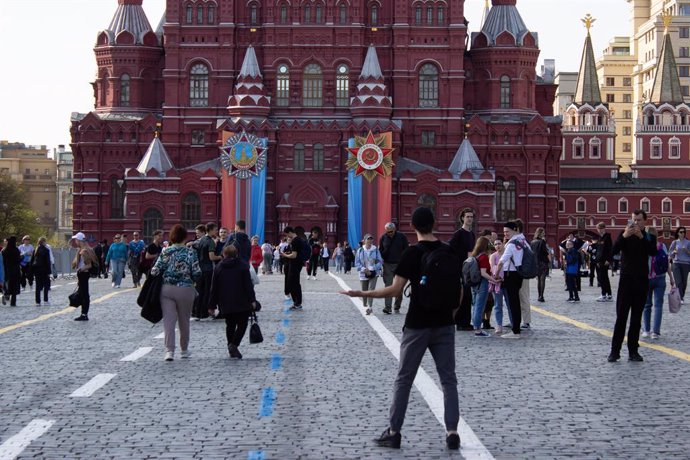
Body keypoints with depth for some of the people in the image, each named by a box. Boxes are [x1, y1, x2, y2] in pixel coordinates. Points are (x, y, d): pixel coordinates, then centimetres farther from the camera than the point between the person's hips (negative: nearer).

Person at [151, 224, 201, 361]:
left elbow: (155, 271, -3)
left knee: (168, 320, 1)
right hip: (185, 289, -1)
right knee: (184, 321, 14)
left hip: (167, 289, 1)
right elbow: (196, 273, -8)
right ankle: (184, 350, 26)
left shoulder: (165, 252, -1)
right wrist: (192, 279, 13)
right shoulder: (190, 252, -6)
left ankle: (169, 350, -11)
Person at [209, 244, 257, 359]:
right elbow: (248, 284, -7)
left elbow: (214, 288, 6)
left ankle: (231, 349, 15)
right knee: (242, 325, 2)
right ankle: (234, 345, -18)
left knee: (230, 325, 15)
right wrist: (252, 299, -8)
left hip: (225, 304, 3)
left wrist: (212, 305, 9)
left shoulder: (218, 267, 5)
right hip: (242, 302, -3)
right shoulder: (242, 266, 0)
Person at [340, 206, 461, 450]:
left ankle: (393, 432, 10)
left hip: (417, 325, -3)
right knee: (448, 378, 8)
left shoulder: (412, 252, -10)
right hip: (444, 324, 3)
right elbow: (458, 291, 5)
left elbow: (395, 290, -14)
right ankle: (452, 432, 4)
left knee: (404, 379, 6)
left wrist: (361, 294, -6)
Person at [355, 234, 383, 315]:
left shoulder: (375, 250, -1)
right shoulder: (360, 251, 1)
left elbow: (380, 261, 1)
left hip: (373, 274, -2)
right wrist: (364, 269, -14)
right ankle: (365, 306, 31)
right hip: (363, 274, 2)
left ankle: (369, 307, -21)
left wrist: (373, 269, -12)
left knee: (371, 290, -16)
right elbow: (357, 263, 2)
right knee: (364, 291, 9)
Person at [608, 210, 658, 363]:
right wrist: (624, 236, -25)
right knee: (621, 317, -5)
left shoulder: (649, 237, 6)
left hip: (642, 281, 2)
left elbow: (653, 252, -13)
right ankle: (615, 351, -4)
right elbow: (614, 250, -11)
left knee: (636, 319, 5)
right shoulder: (624, 235, 3)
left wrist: (641, 237, -21)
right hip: (626, 280, -2)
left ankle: (633, 351, 9)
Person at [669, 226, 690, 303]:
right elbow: (670, 252, 12)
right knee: (679, 282, -11)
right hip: (676, 263, -1)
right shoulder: (675, 242, 7)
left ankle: (682, 296, 21)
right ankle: (681, 298, -14)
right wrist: (674, 252, -8)